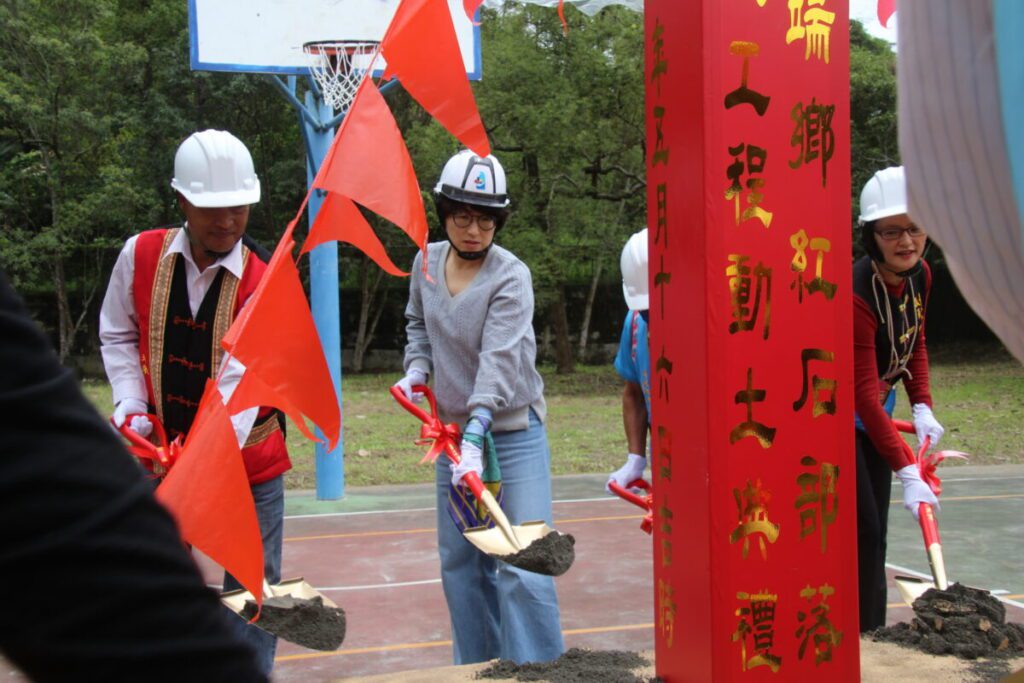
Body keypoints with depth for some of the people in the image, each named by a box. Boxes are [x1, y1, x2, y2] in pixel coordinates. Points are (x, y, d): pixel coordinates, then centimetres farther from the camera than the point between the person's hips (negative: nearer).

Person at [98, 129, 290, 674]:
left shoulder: (263, 286, -14)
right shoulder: (140, 256, -6)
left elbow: (240, 380, -24)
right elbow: (118, 337, 8)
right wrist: (132, 410, -5)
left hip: (247, 461, -2)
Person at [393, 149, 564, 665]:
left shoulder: (511, 278, -18)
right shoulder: (427, 261, 2)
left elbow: (500, 361, -29)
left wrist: (475, 439, -40)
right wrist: (417, 369, 1)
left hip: (513, 433, -6)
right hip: (454, 429, 6)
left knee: (521, 567, -11)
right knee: (460, 563, 13)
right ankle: (477, 671, 27)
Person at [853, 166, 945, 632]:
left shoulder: (920, 276, -4)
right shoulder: (856, 293, -29)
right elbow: (864, 393, -31)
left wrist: (922, 408, 1)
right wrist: (907, 473, -33)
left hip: (873, 418, 8)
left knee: (873, 535, 13)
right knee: (861, 533, -10)